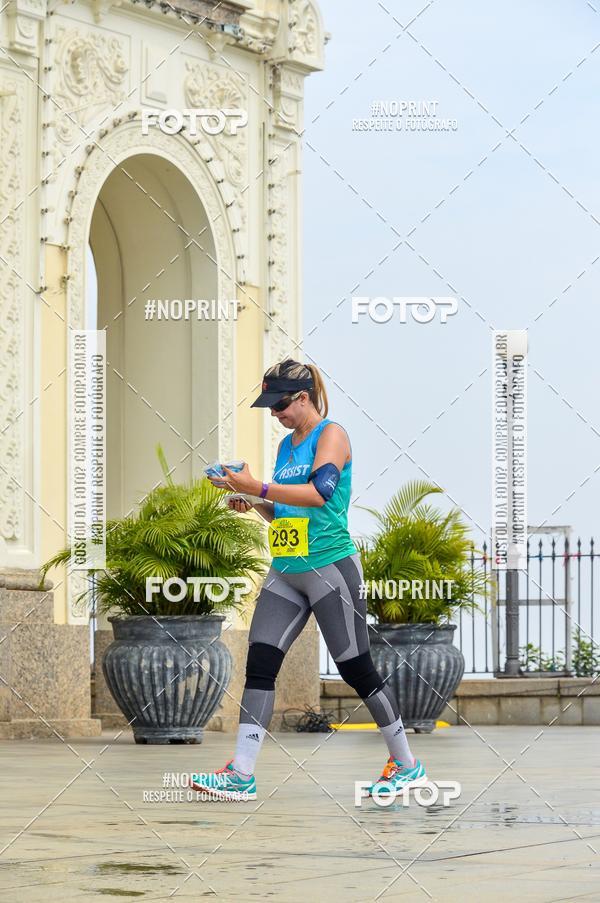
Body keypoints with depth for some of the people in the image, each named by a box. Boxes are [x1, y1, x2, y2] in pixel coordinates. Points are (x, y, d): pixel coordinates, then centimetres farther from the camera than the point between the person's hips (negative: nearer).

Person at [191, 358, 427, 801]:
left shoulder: (331, 434, -7)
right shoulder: (287, 444, 16)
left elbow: (320, 492, -23)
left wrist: (258, 487, -26)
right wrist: (254, 504, 5)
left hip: (330, 566, -7)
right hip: (286, 572, 7)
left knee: (357, 669, -1)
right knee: (259, 663, -5)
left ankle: (407, 765, 14)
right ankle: (241, 774, -9)